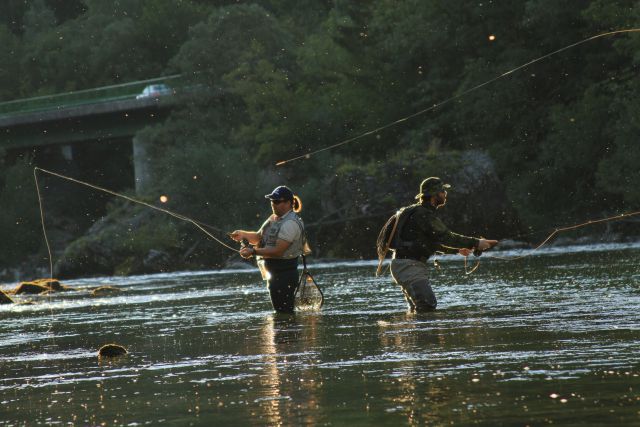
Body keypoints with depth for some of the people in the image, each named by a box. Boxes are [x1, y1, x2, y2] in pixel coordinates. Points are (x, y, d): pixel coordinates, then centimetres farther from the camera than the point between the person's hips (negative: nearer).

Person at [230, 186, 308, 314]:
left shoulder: (291, 223, -18)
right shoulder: (274, 219, 14)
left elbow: (278, 251, -24)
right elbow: (259, 237, 16)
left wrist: (253, 252, -25)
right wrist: (244, 235, -4)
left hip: (284, 274, -10)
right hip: (274, 274, 10)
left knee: (284, 312, -11)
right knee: (279, 311, 17)